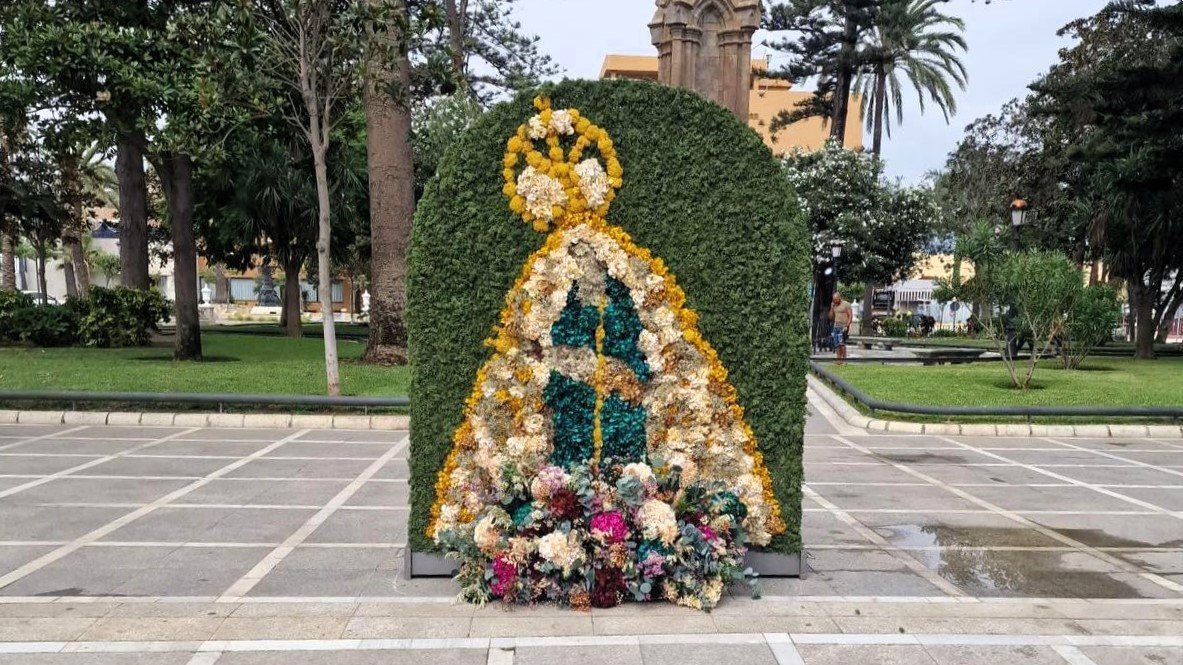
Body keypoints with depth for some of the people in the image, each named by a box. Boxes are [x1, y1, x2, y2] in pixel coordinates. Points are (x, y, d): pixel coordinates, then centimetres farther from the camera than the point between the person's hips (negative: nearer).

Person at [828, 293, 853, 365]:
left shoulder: (846, 305, -1)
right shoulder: (834, 306, 17)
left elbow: (850, 316, -6)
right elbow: (831, 318, 19)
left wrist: (847, 326, -16)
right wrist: (831, 308, 7)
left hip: (843, 326, -6)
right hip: (836, 326, 7)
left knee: (841, 343, -18)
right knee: (836, 345, 1)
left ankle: (844, 359, -17)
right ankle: (839, 359, 3)